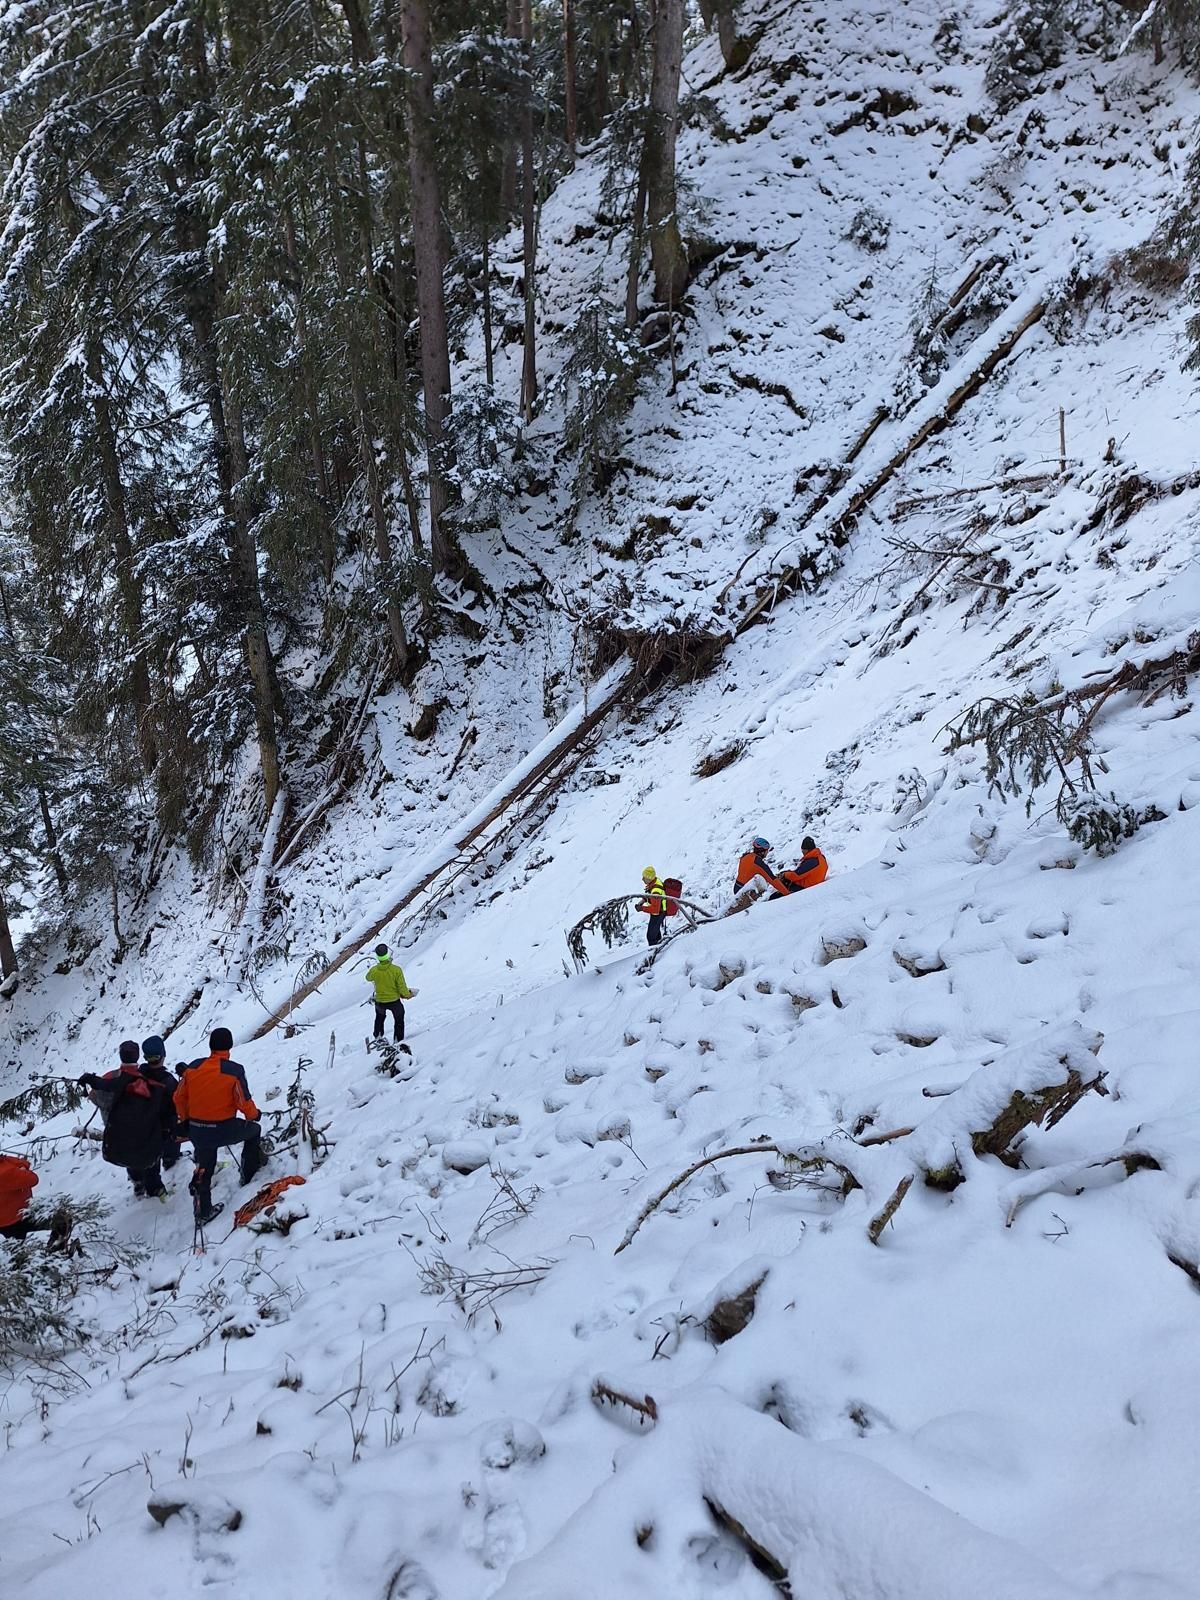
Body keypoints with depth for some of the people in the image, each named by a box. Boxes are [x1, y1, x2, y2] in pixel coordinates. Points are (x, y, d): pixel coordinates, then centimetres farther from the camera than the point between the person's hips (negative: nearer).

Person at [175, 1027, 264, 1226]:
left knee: (204, 1170, 22)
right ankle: (249, 1175, 33)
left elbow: (179, 1097, 4)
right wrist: (254, 1114, 9)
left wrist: (185, 1119, 23)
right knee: (254, 1130, 25)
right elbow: (244, 1102, -14)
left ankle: (203, 1211, 31)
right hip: (224, 1130, -4)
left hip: (197, 1131, 4)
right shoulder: (234, 1071, -19)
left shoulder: (193, 1067, -5)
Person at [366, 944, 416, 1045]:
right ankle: (399, 1040, 33)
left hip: (380, 1002, 2)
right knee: (399, 1019, 26)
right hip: (394, 1001, -2)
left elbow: (368, 978, 7)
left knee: (380, 1017, 34)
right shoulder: (396, 970, -25)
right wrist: (408, 994, 2)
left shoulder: (374, 970, -20)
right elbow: (402, 988, -19)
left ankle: (377, 1036, 46)